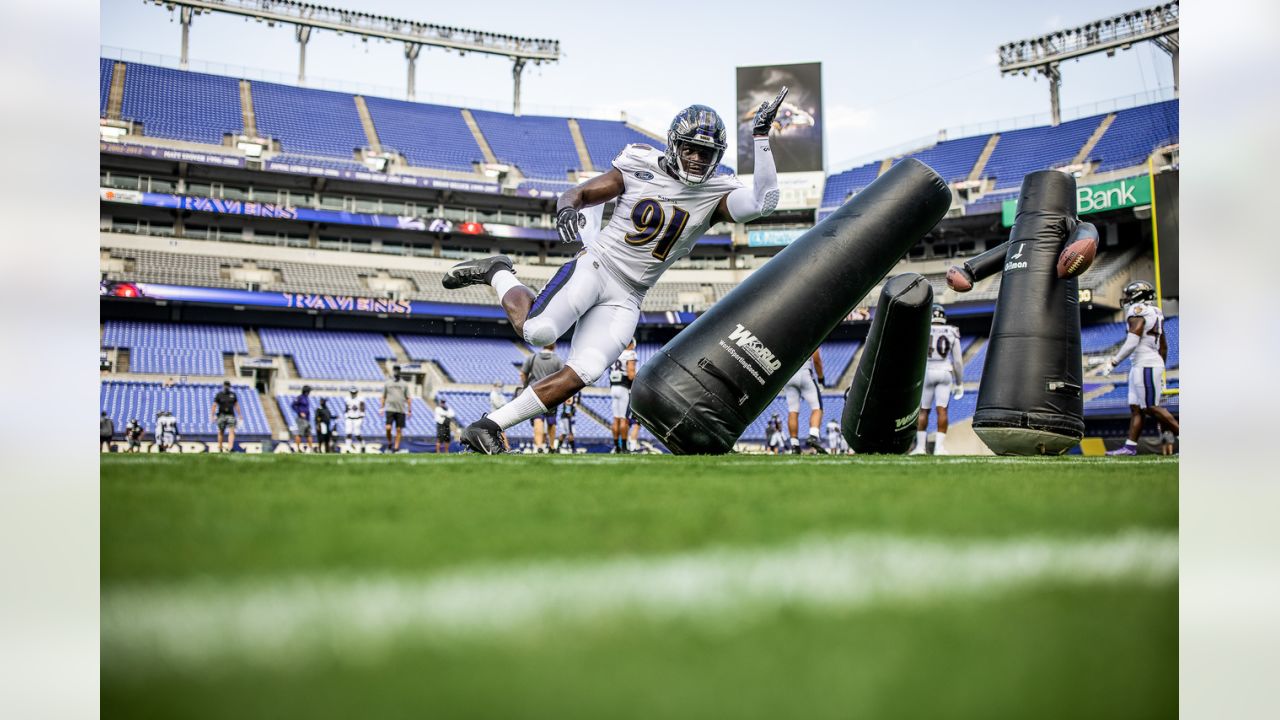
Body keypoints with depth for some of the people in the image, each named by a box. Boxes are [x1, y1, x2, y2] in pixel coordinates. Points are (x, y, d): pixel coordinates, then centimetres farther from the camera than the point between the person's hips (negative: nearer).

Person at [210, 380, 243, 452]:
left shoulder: (233, 394, 8)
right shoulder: (218, 395, -1)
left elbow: (236, 405, 13)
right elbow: (214, 406, -3)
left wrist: (240, 415, 10)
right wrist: (212, 416, -11)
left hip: (231, 416, 1)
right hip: (221, 416, -1)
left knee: (232, 431, -16)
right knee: (221, 432, 7)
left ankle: (230, 447, -27)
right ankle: (220, 448, 20)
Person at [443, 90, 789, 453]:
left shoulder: (716, 195, 1)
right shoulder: (640, 168, -2)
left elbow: (764, 202, -18)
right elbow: (579, 193, 3)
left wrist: (760, 137, -21)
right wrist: (567, 208, -21)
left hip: (626, 297, 3)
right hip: (596, 264, -3)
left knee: (579, 375, -12)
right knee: (536, 331, -27)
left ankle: (490, 425, -1)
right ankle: (497, 273, 3)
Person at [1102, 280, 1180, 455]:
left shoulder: (1138, 312, -11)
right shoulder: (1155, 314, 17)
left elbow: (1131, 343, -19)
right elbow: (1164, 347, 21)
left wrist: (1113, 362, -15)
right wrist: (1159, 372, 27)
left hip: (1145, 366, -10)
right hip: (1139, 367, 10)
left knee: (1152, 407, -9)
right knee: (1136, 408, 7)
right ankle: (1130, 445, 5)